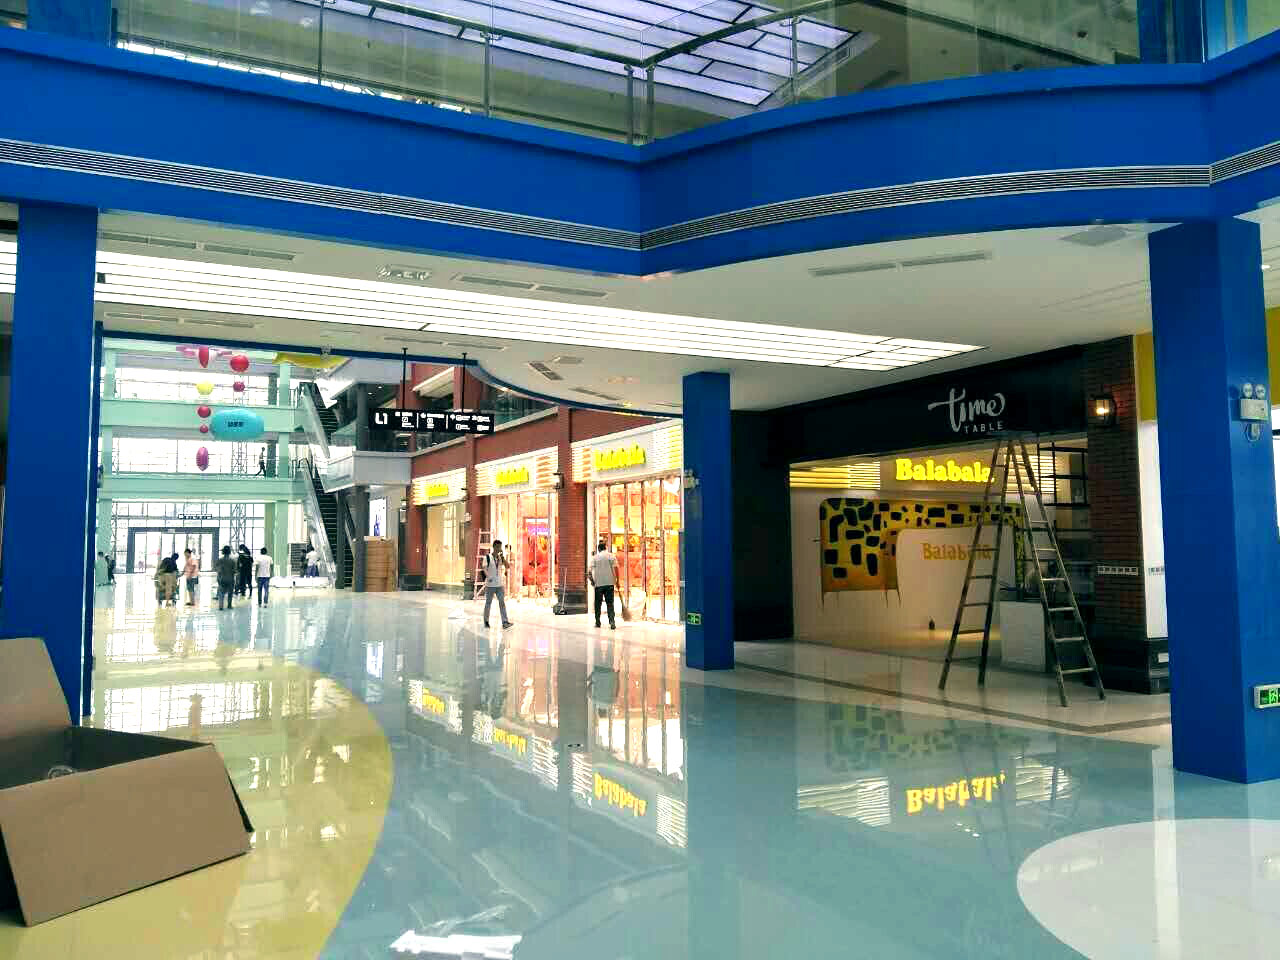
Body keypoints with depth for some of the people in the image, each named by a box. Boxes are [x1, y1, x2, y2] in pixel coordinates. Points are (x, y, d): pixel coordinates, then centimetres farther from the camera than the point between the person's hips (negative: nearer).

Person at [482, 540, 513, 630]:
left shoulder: (501, 558, 8)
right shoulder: (488, 557, -4)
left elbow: (507, 566, -3)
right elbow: (485, 569, -12)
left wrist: (502, 557, -12)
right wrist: (488, 577, -28)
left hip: (500, 585, 3)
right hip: (490, 585, -3)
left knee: (502, 602, -6)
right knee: (488, 603, 8)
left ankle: (505, 622, -11)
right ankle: (486, 621, 23)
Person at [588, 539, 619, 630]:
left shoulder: (595, 557, 3)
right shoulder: (611, 556, 2)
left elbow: (589, 570, -3)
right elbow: (616, 568, -6)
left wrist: (591, 580, 10)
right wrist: (617, 580, 0)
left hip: (598, 583, 0)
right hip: (610, 583, 0)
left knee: (598, 603, 12)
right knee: (610, 603, 2)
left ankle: (598, 622, 16)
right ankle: (612, 621, -11)